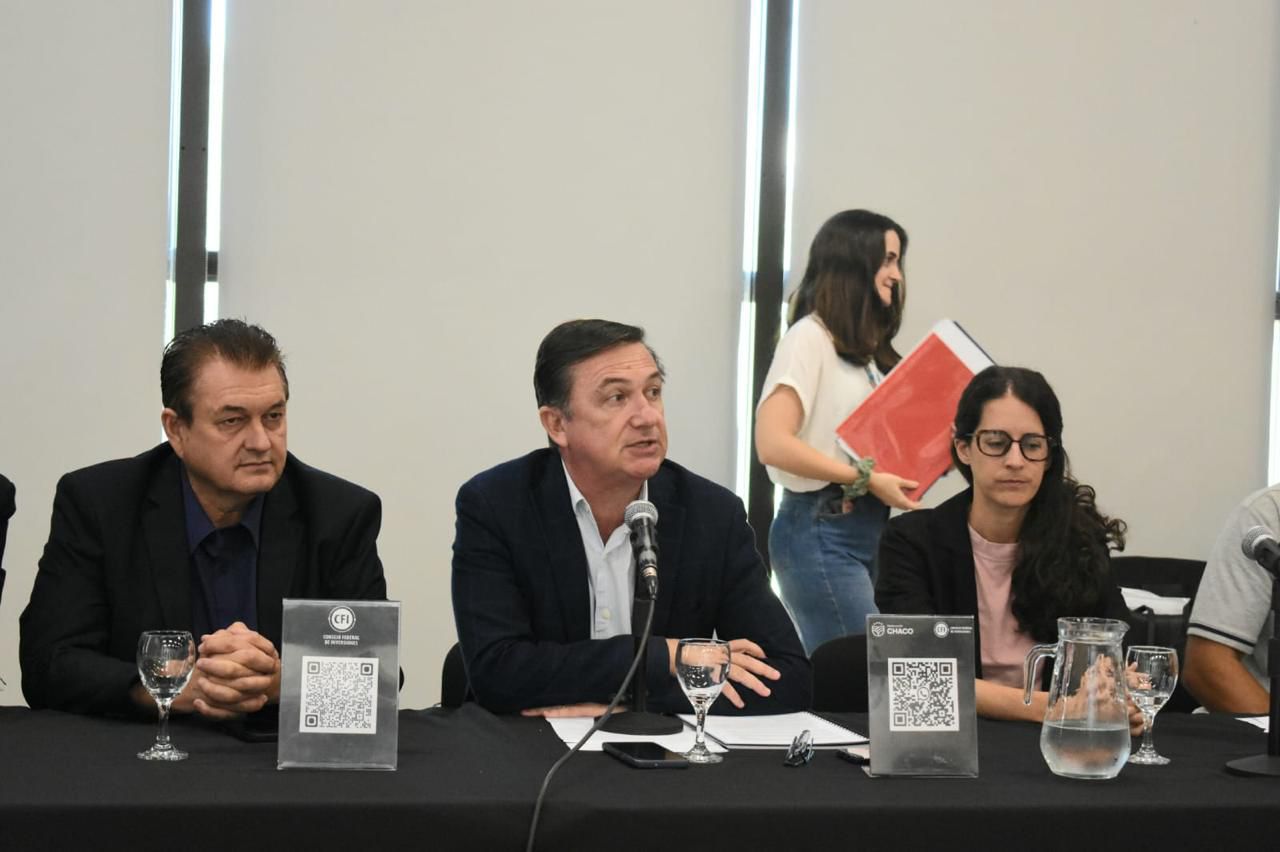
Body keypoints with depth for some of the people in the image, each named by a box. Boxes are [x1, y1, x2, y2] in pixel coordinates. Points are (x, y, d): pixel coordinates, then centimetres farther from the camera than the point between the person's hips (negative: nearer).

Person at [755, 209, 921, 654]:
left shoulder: (869, 349, 17)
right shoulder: (810, 337, -7)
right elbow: (772, 444, -17)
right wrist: (866, 479, -16)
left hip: (870, 527, 8)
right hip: (822, 531, -8)